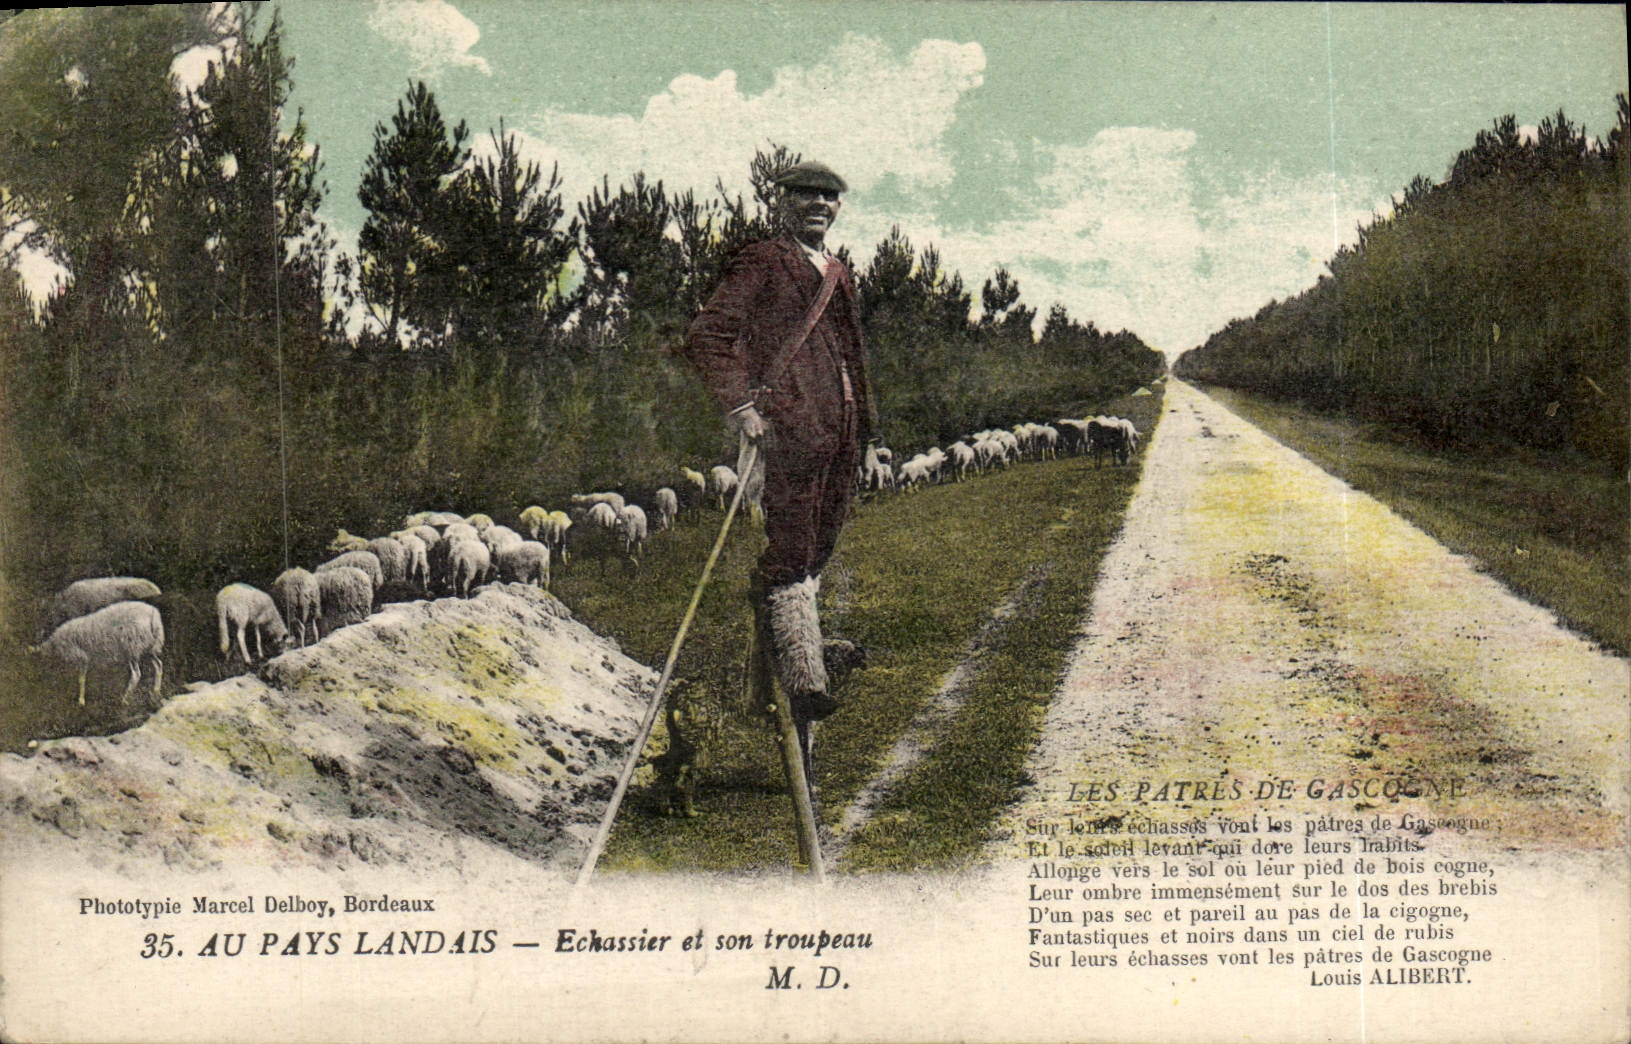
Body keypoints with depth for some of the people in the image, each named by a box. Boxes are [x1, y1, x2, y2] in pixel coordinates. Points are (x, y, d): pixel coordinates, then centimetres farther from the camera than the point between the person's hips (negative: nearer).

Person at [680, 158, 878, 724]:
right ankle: (802, 682, -12)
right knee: (791, 554, -11)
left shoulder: (837, 274, 23)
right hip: (786, 428, -8)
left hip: (839, 433, 8)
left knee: (817, 550, 9)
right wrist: (740, 405, -17)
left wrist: (862, 422, 23)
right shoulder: (761, 263, 0)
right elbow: (707, 337, -8)